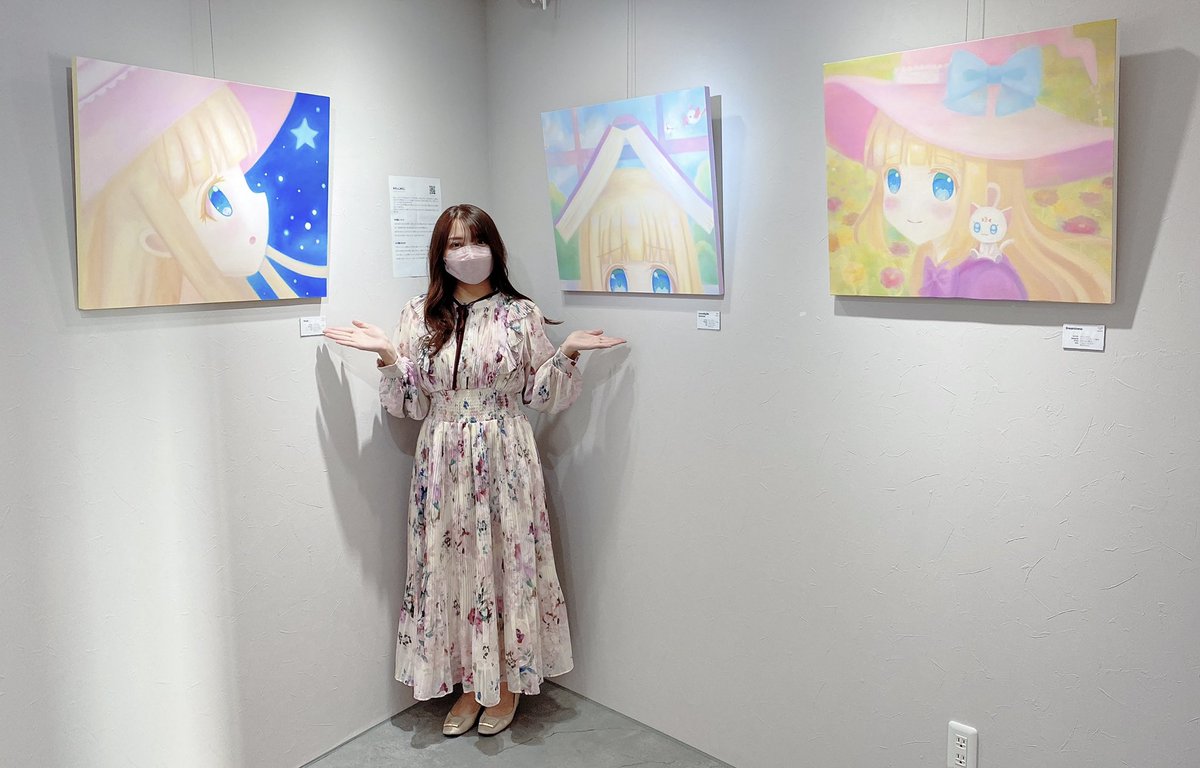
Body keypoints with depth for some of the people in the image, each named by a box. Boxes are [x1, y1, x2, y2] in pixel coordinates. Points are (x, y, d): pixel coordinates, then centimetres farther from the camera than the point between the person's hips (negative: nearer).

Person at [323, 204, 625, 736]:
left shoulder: (521, 314, 0)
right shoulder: (420, 316, 5)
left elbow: (539, 396, 3)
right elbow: (410, 404, 2)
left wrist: (566, 354, -11)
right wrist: (387, 355, -12)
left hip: (505, 459, -1)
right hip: (444, 462, 2)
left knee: (507, 563, 5)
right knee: (451, 565, 7)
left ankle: (506, 684, 26)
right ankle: (468, 685, 27)